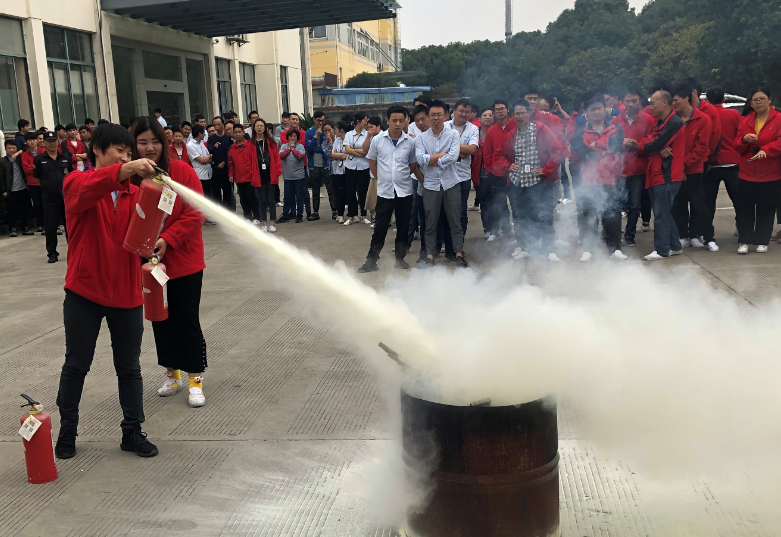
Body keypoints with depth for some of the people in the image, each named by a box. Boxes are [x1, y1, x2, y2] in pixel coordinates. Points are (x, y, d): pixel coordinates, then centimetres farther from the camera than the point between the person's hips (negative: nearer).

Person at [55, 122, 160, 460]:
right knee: (77, 364, 11)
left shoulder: (134, 193, 6)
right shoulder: (75, 183, -4)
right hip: (84, 292, -3)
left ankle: (132, 432, 23)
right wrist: (125, 170, -44)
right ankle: (67, 431, 29)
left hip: (126, 293, 3)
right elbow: (84, 190, -30)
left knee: (129, 367, 10)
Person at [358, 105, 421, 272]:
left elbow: (413, 166, 9)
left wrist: (400, 177, 9)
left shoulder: (410, 141, -2)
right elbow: (372, 163, 7)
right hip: (384, 192, -1)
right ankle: (371, 260, 9)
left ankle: (400, 258, 22)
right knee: (380, 228, 2)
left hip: (404, 192, 1)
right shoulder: (377, 139, -3)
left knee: (403, 227, 9)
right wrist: (383, 179, 9)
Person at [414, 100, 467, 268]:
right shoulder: (421, 138, 4)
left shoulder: (453, 134, 2)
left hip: (451, 184, 0)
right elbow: (420, 159, -11)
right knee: (430, 224, 5)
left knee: (455, 222, 4)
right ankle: (429, 256, 12)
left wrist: (432, 160, -11)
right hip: (431, 185, 1)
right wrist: (443, 155, -11)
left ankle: (459, 255, 11)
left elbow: (454, 156, -13)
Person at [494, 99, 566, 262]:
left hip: (540, 183, -5)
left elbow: (558, 151, -9)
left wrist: (546, 169, -12)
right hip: (517, 183, 5)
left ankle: (549, 249, 7)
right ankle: (523, 247, 27)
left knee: (543, 217, -3)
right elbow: (499, 156, 19)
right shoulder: (511, 136, 10)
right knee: (520, 217, 13)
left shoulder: (542, 131, -4)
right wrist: (507, 166, 2)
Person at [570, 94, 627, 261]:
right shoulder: (581, 132, 4)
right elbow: (578, 149, -13)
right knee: (587, 215, 4)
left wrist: (594, 147, -10)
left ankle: (614, 248, 17)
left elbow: (616, 146, -9)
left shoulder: (616, 129, 7)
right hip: (589, 180, 0)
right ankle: (588, 249, 13)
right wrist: (604, 148, -12)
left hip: (611, 180, 0)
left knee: (613, 215, 7)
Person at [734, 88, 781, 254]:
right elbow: (737, 146, 8)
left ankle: (762, 241, 12)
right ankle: (744, 241, 4)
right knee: (744, 208, -1)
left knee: (766, 209, 3)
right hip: (747, 173, 3)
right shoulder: (745, 120, 10)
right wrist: (744, 139, -14)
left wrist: (765, 150, -29)